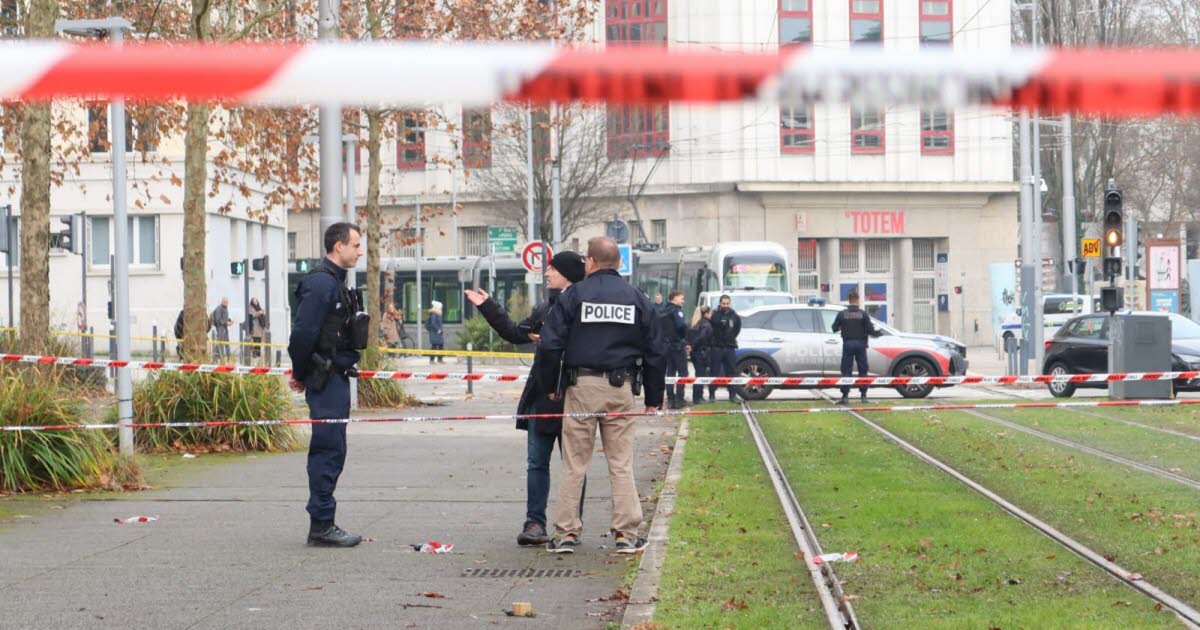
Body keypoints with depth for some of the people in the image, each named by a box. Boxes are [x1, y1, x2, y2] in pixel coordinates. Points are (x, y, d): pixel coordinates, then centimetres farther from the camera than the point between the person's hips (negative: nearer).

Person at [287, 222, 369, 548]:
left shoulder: (335, 282, 18)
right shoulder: (321, 282, -15)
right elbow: (303, 332, -20)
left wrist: (302, 373, 16)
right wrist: (301, 373, -10)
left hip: (335, 377, 10)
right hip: (326, 380, -10)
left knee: (330, 451, 12)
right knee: (328, 450, -9)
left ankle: (323, 524, 17)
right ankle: (321, 525, -6)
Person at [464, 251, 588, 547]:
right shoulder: (545, 307, 15)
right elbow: (516, 333, 22)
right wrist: (487, 306, 22)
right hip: (541, 395, 8)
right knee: (536, 463, 6)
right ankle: (535, 523, 9)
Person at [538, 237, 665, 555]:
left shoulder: (573, 295, -1)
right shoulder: (638, 299, 8)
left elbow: (551, 344, -6)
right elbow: (654, 352, 10)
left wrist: (550, 385, 5)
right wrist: (653, 398, 16)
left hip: (580, 386, -2)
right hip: (621, 388, 2)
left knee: (573, 465, 4)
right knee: (621, 463, 6)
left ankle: (566, 532, 5)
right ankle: (626, 534, 5)